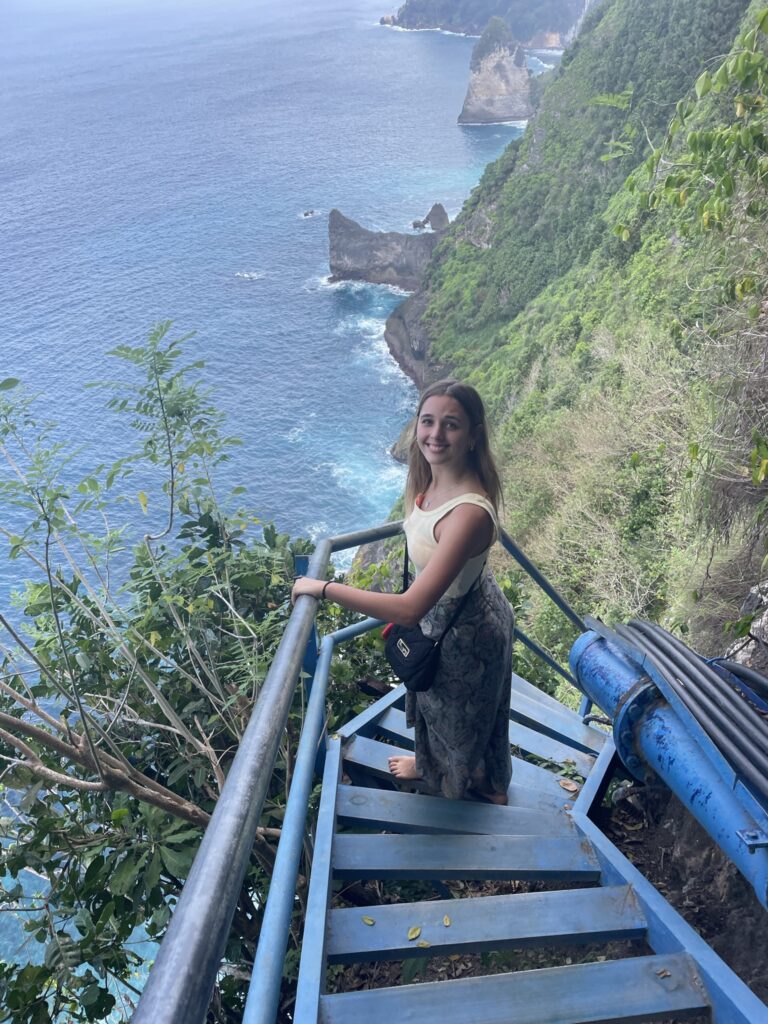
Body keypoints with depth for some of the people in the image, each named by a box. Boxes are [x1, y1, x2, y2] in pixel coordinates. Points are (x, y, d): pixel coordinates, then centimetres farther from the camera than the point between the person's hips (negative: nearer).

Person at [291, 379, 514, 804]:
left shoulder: (469, 512, -43)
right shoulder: (432, 479, -15)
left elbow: (410, 609, -44)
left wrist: (322, 588, -37)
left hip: (464, 629, -8)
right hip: (443, 607, 8)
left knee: (465, 718, 23)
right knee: (435, 700, 34)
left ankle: (483, 789, 56)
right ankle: (433, 764, 65)